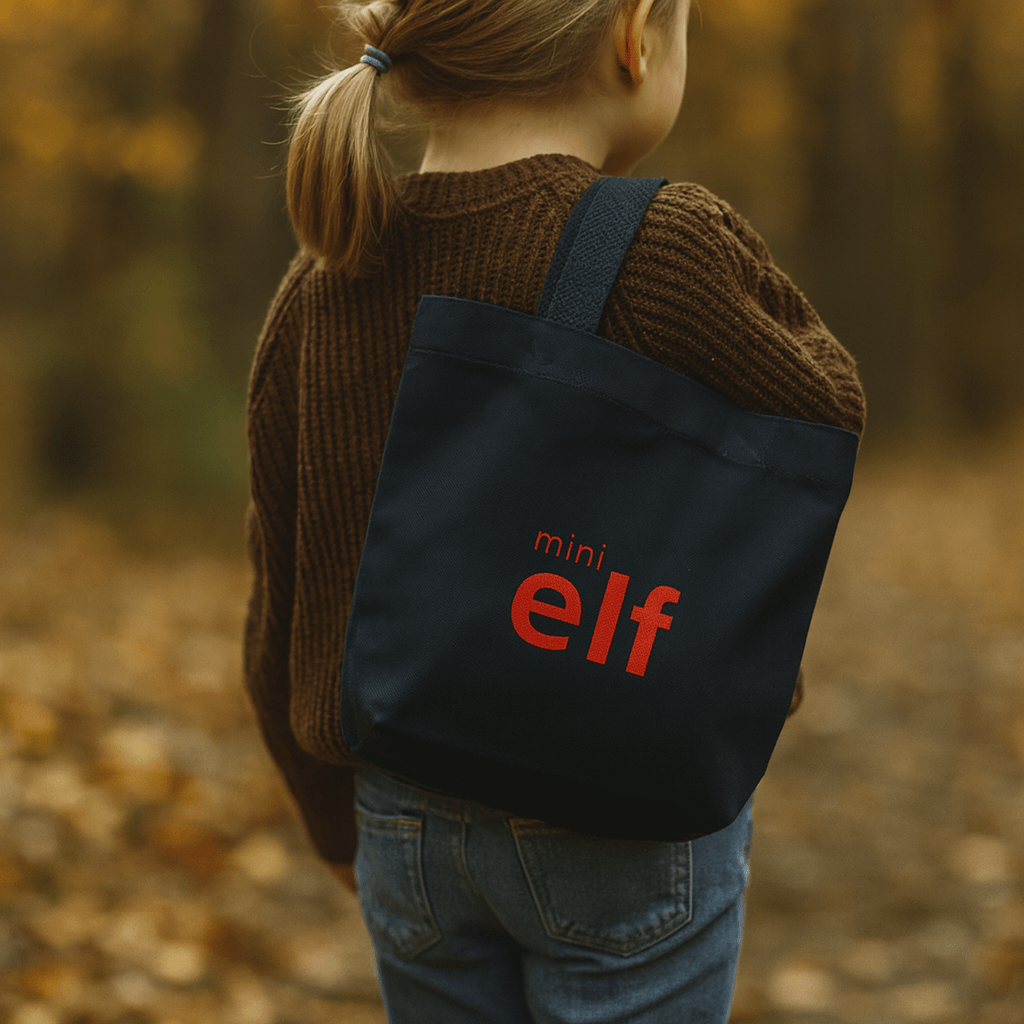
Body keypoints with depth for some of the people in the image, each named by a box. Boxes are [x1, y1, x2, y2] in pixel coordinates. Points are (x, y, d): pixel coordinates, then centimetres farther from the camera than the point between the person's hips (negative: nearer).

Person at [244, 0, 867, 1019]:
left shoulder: (319, 293, -3)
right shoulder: (664, 251, -20)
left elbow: (282, 623, 4)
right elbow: (821, 417, -1)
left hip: (412, 825, 5)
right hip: (632, 838, -4)